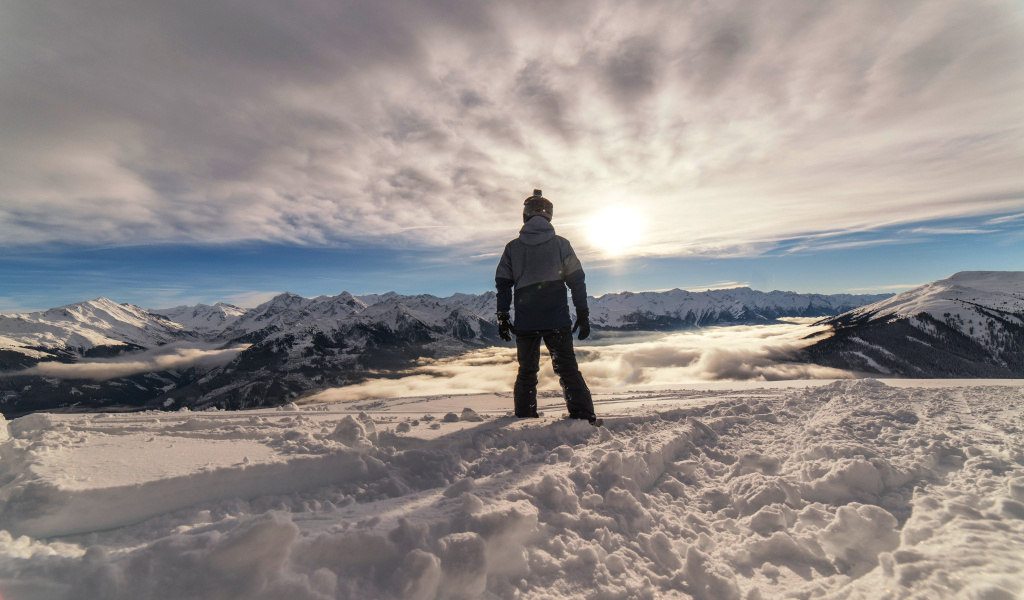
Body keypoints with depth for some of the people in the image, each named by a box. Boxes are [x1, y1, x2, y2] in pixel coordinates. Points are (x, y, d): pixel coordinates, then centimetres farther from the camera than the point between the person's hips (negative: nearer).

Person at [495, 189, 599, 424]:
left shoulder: (512, 247, 5)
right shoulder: (561, 244, 2)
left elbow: (502, 285, 4)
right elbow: (577, 280, 1)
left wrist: (502, 318, 9)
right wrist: (583, 315, 6)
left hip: (525, 322, 2)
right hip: (557, 320, -1)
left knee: (527, 371, 14)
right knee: (568, 369, 6)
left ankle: (524, 419, 17)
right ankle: (584, 417, 1)